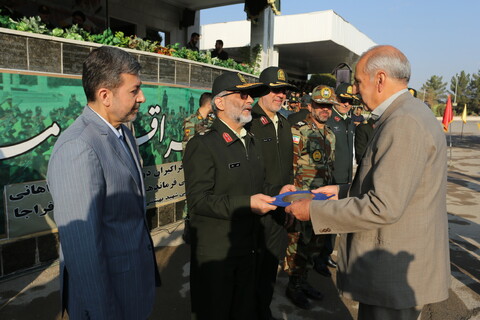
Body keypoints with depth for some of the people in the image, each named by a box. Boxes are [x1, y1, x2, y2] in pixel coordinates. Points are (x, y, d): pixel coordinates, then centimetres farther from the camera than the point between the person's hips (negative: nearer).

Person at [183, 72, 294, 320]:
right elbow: (198, 201, -20)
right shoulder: (202, 145, -15)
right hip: (214, 252, -7)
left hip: (247, 247, 7)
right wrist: (246, 204, -27)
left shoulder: (252, 143, 13)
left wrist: (276, 192, 0)